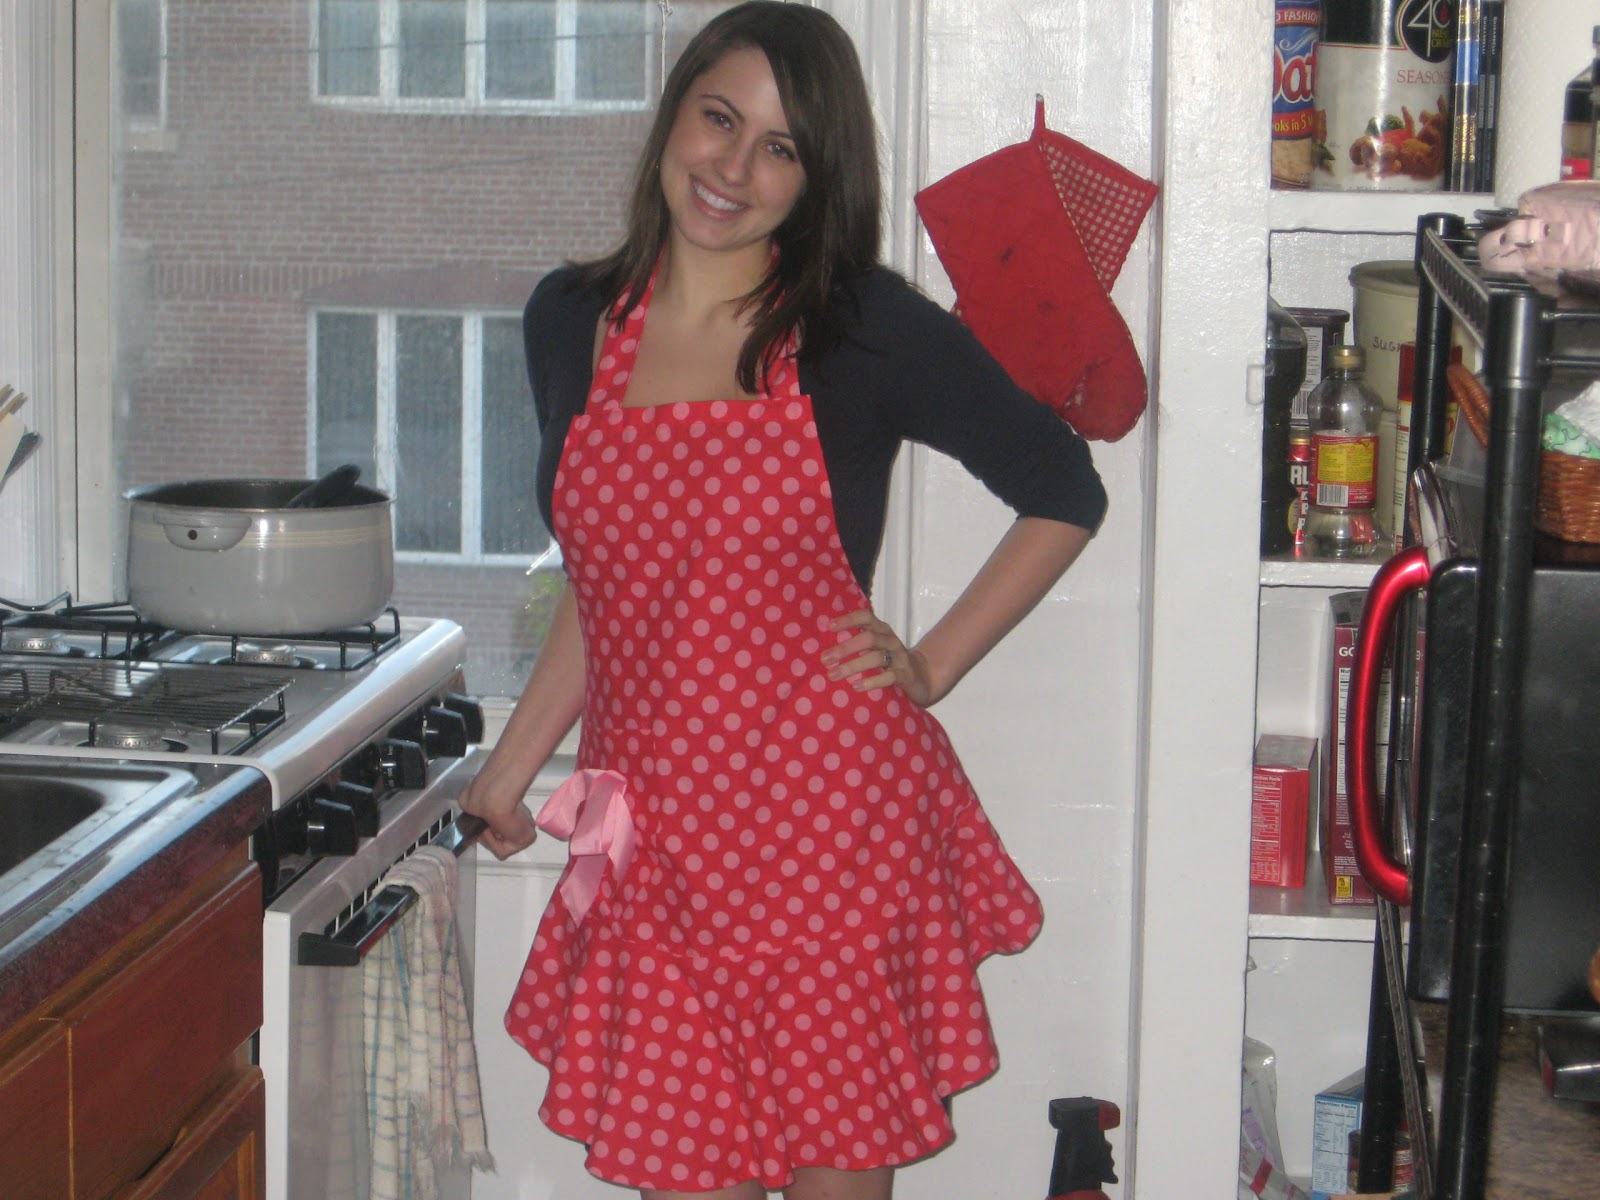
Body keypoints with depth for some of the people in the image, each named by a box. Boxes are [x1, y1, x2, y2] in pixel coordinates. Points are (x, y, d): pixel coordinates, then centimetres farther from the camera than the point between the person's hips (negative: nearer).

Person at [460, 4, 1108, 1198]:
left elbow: (1066, 494, 6)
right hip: (657, 834, 4)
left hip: (830, 816, -3)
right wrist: (512, 766, 20)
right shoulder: (570, 322, 8)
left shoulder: (866, 328, -5)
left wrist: (930, 664, -1)